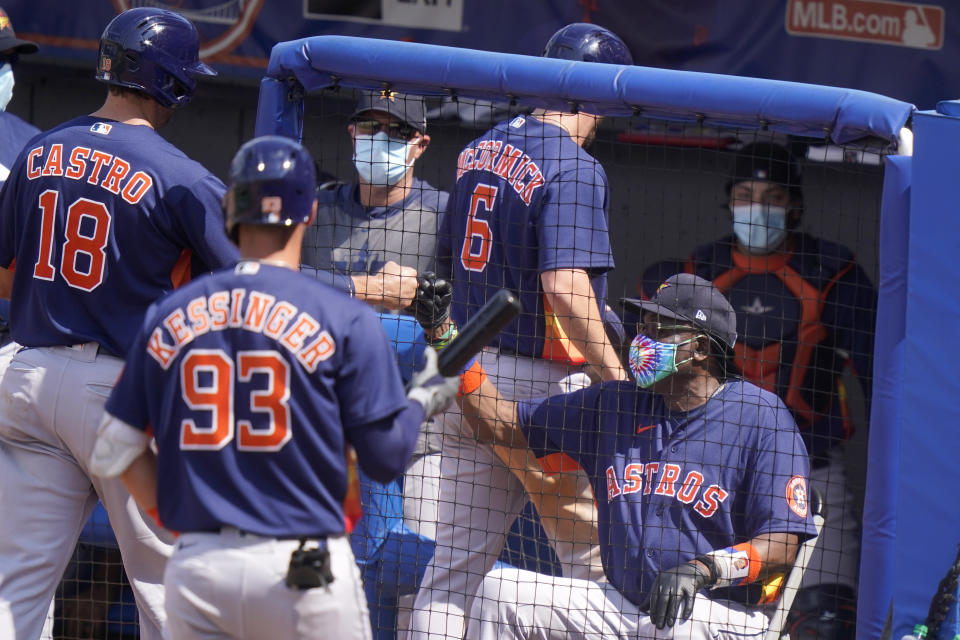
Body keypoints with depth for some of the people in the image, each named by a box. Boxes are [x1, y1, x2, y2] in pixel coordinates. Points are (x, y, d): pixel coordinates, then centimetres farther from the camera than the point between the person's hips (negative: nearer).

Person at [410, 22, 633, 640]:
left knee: (455, 563, 8)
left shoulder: (479, 151, 11)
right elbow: (565, 286, -25)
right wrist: (618, 379, -25)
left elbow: (447, 268, 19)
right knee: (594, 560, 2)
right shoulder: (574, 169, -14)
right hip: (541, 381, -8)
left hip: (468, 377, 8)